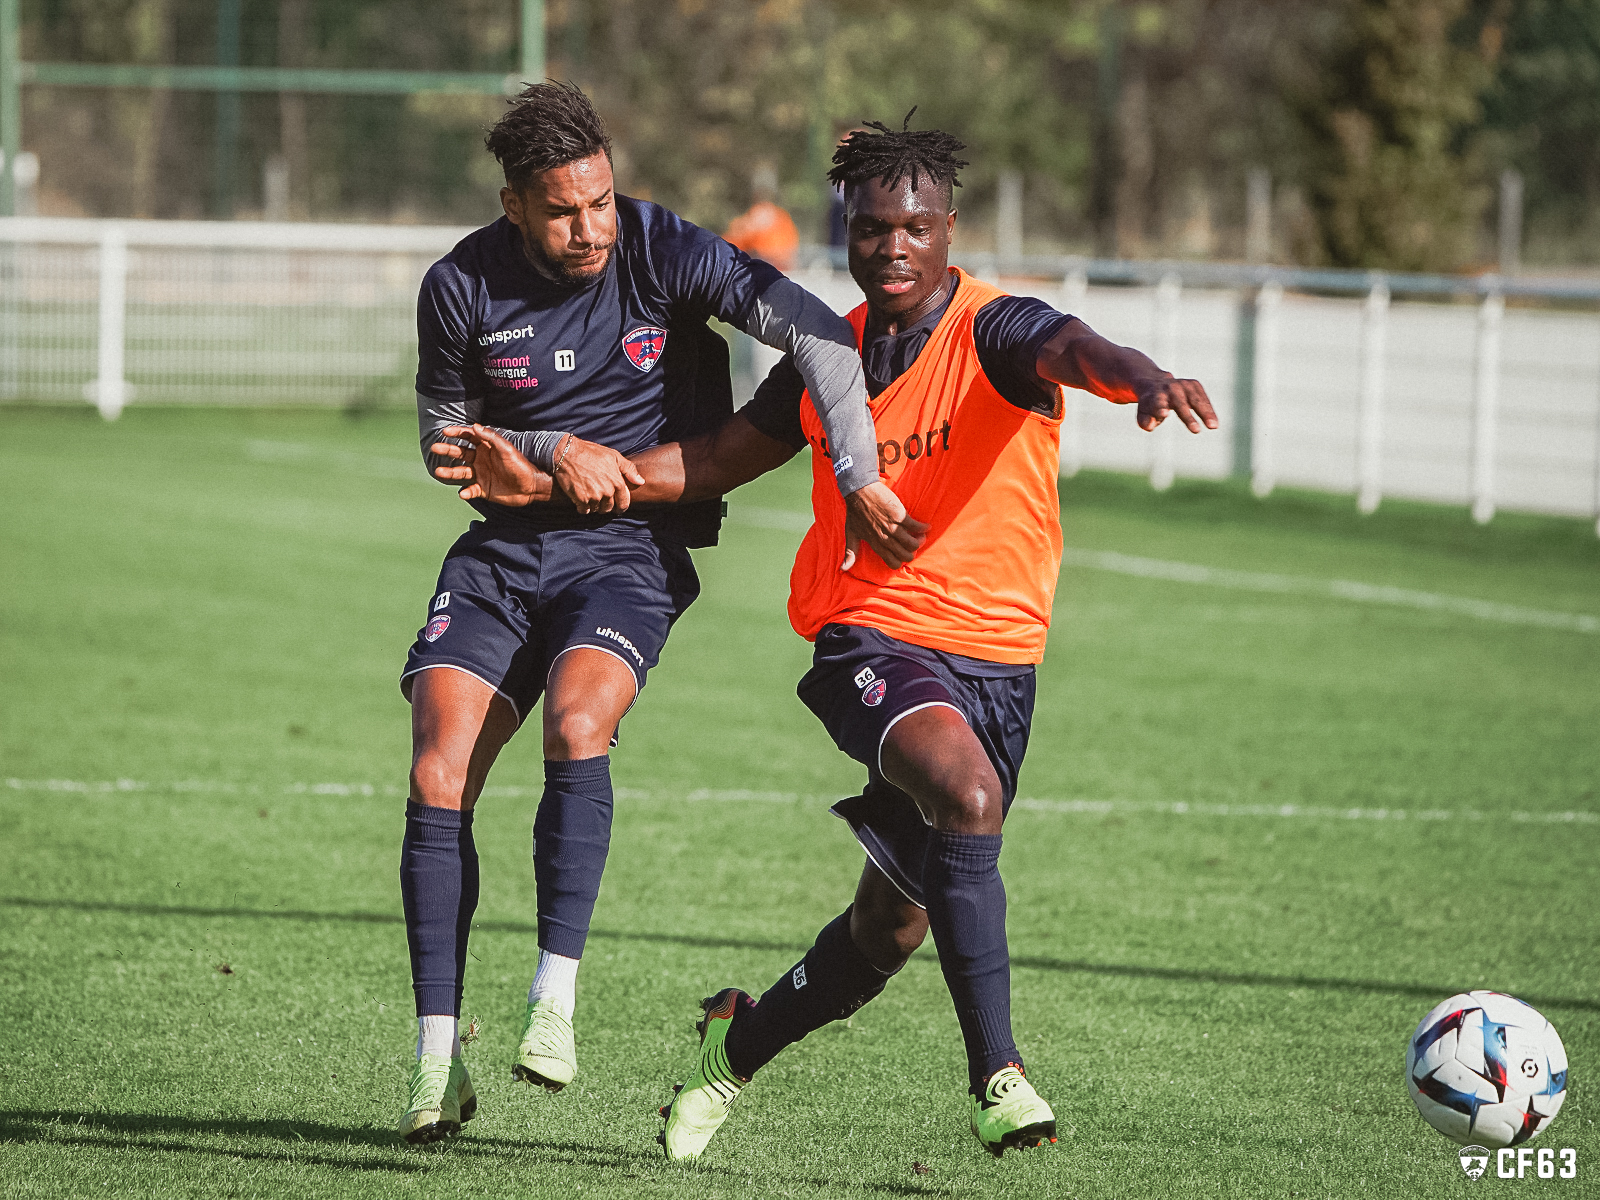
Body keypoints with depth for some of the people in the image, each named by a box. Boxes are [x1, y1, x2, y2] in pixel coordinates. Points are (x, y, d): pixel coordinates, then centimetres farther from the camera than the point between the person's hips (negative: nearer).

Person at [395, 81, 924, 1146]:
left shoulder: (662, 252, -11)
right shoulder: (462, 288, -4)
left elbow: (816, 331, -15)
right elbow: (446, 438, 9)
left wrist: (860, 476, -22)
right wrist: (551, 452, -9)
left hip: (633, 550, -2)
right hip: (504, 549, 2)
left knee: (577, 719, -31)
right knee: (438, 778, -15)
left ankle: (555, 1004, -25)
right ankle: (439, 1059, -10)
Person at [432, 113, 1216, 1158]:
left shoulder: (994, 331, -6)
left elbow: (1074, 350, -29)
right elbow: (716, 461, 17)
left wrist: (1139, 375, -54)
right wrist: (553, 481, 8)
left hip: (998, 656, 0)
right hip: (875, 632, 0)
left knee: (891, 928, 9)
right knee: (966, 789, -33)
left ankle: (740, 1044, 38)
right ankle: (997, 1072, -30)